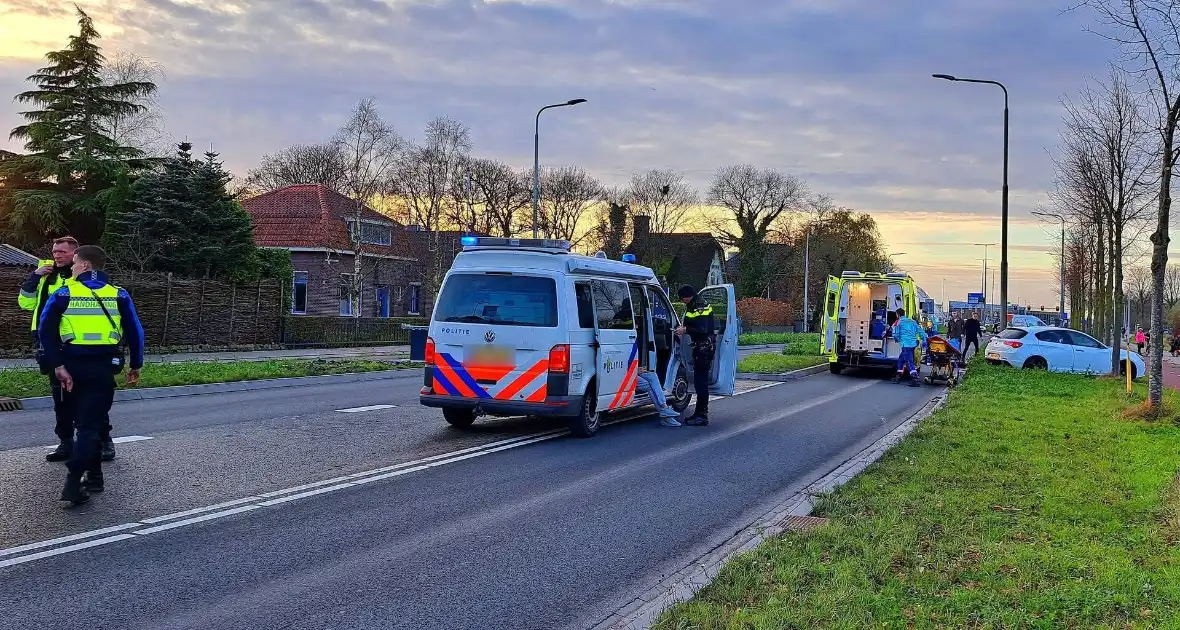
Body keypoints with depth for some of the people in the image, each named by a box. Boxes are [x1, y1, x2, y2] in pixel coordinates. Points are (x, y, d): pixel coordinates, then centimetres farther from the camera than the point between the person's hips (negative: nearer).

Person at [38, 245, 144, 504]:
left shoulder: (63, 293, 1)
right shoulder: (118, 295, 4)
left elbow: (45, 330, -8)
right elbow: (135, 332, 4)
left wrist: (57, 365, -9)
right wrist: (136, 365, 13)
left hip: (72, 366, 1)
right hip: (103, 367, 0)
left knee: (84, 422, 18)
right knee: (91, 424, 0)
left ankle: (94, 476, 27)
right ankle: (73, 483, -13)